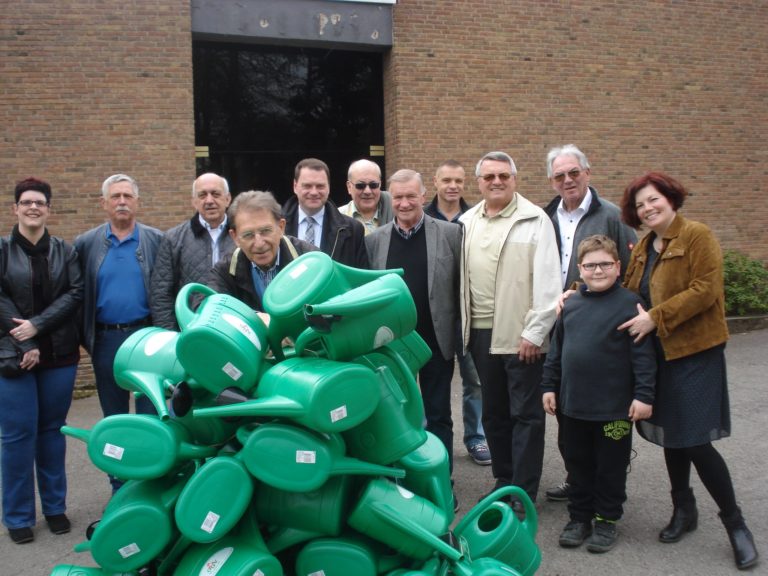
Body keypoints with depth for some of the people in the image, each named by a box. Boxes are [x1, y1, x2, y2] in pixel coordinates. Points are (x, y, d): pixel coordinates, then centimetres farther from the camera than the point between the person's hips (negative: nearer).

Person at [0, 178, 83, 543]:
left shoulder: (64, 251, 9)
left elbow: (76, 293, -3)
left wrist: (37, 325, -15)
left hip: (59, 354, 2)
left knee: (52, 430, 9)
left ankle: (55, 506, 21)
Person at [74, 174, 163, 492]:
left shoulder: (156, 240, 1)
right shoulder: (86, 244, 4)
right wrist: (84, 335, -2)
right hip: (106, 339, 2)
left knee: (150, 413, 2)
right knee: (113, 418, 12)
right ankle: (120, 485, 25)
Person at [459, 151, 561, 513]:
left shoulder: (535, 220, -6)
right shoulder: (467, 221, 11)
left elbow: (547, 282, -11)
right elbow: (461, 276, 12)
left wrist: (534, 332, -14)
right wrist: (464, 327, 7)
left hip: (521, 335, -5)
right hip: (481, 332, 6)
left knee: (525, 414, 2)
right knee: (493, 412, 15)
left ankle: (523, 493, 10)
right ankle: (503, 480, 29)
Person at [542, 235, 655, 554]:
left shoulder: (629, 303, -9)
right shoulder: (571, 304, 6)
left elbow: (643, 354, -11)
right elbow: (556, 350, 13)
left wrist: (643, 394, -13)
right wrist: (549, 386, 11)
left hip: (615, 407, -4)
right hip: (573, 404, 5)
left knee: (610, 466, 10)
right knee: (578, 463, 15)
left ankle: (607, 520, 26)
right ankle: (579, 516, 30)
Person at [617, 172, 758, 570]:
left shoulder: (698, 236, -10)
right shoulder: (643, 247, 12)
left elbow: (705, 290, -19)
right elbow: (628, 293, 13)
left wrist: (654, 317, -23)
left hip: (694, 353, -7)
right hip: (657, 354, 7)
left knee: (695, 441, -7)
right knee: (670, 435, 14)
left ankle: (734, 522, 12)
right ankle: (683, 510, 32)